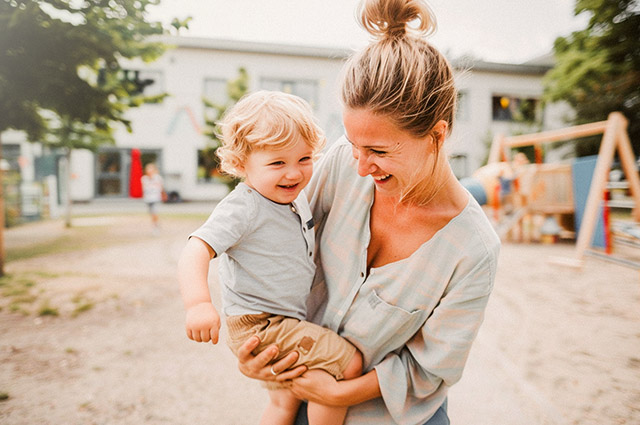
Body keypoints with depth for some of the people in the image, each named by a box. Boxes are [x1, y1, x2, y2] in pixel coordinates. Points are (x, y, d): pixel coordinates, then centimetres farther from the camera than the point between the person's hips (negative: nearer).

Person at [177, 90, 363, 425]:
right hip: (259, 325, -9)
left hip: (289, 321, 9)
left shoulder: (298, 199, 3)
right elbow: (196, 251, -33)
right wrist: (198, 303, -47)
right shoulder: (244, 208, -24)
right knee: (348, 363, -16)